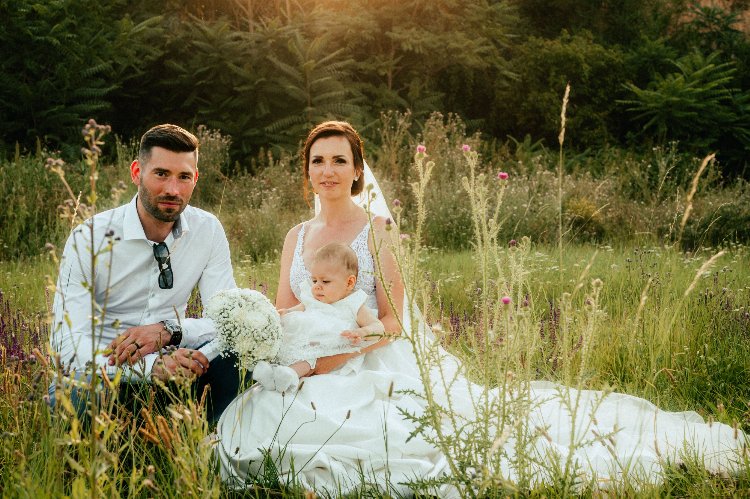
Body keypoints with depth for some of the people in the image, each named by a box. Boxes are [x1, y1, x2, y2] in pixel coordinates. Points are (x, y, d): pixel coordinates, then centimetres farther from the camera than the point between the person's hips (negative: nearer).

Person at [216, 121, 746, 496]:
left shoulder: (376, 230, -5)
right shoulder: (297, 236, 11)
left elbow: (392, 320, -10)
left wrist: (333, 360, -21)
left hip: (379, 365, -6)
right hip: (314, 373, 6)